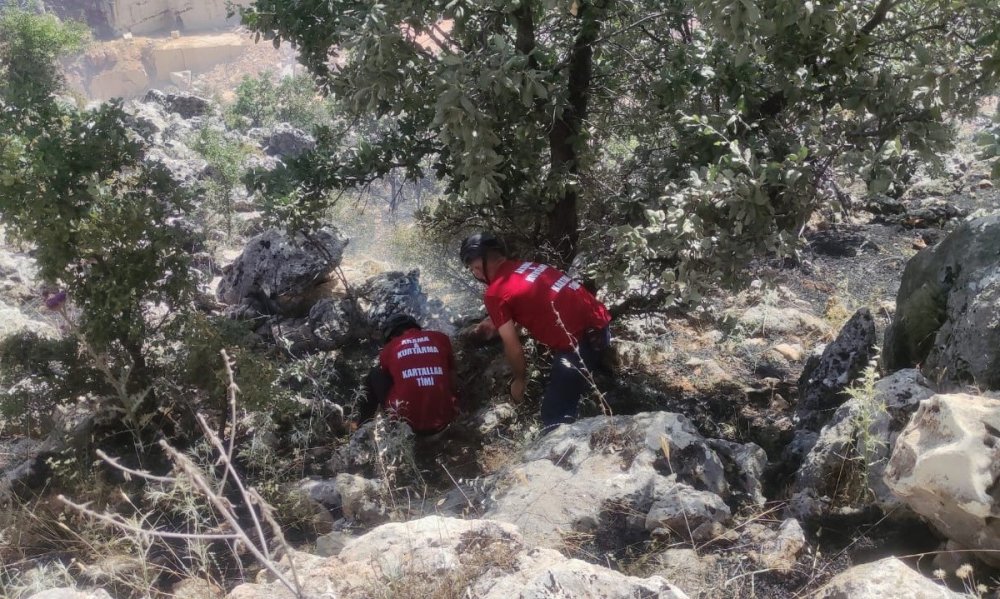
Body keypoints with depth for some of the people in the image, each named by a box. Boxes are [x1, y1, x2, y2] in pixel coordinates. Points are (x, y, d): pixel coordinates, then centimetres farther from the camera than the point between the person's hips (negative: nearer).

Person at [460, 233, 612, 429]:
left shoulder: (494, 294, -7)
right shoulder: (525, 266, 14)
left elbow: (513, 347, -4)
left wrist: (519, 379, 12)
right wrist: (498, 323, 30)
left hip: (579, 342, -9)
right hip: (600, 324, 9)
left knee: (554, 418, 1)